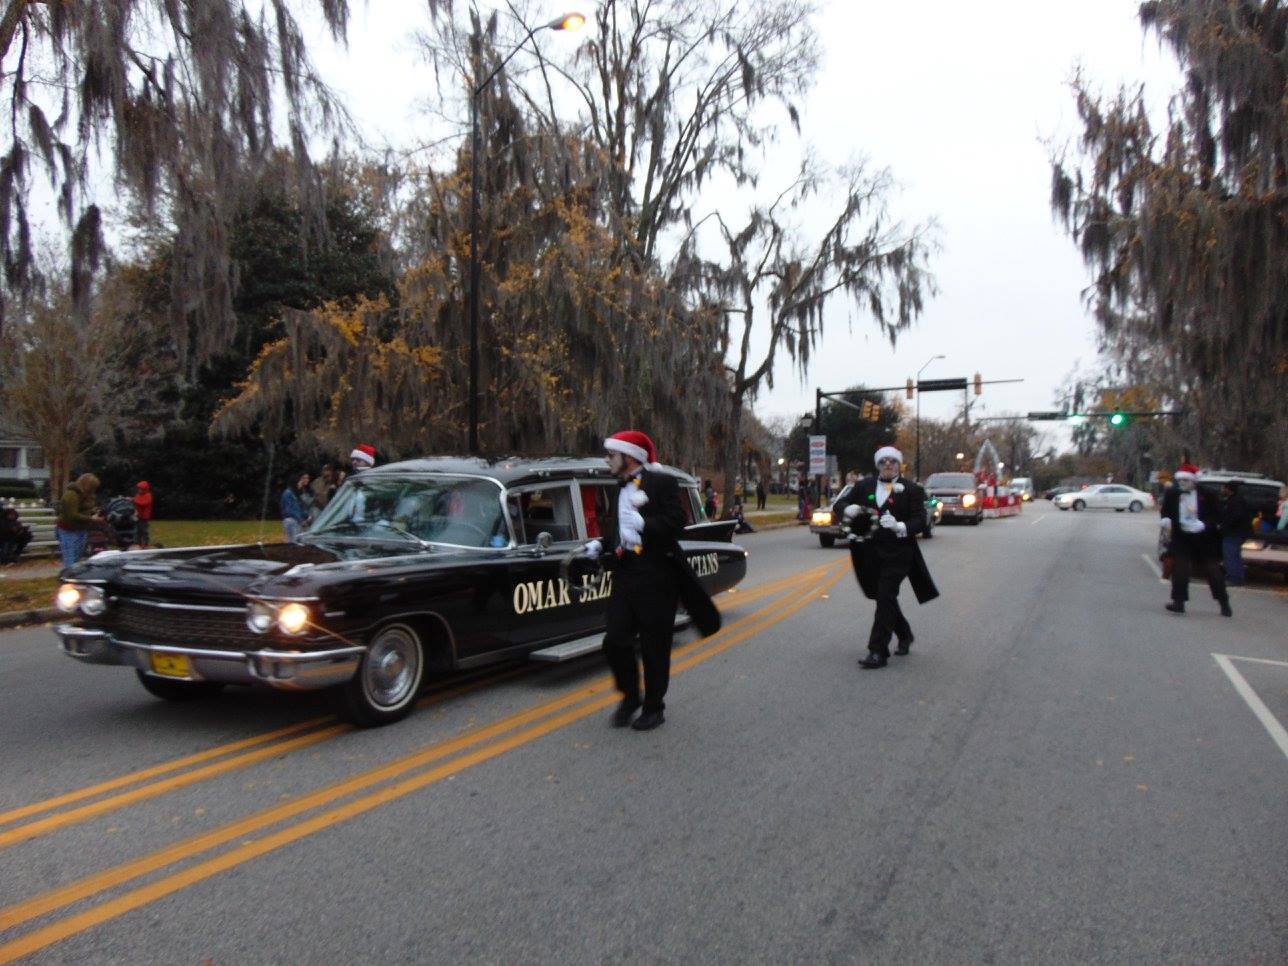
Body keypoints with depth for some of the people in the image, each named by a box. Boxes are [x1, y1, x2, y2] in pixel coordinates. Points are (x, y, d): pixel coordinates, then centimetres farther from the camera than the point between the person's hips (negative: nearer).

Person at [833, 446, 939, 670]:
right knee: (884, 598, 17)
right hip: (871, 553, 5)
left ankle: (878, 652, -8)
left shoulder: (911, 489, -2)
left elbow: (920, 521, -8)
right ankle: (904, 635, 41)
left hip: (897, 553, -5)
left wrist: (900, 526, -28)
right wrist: (849, 509, -12)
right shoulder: (864, 485, 9)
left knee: (885, 599, -11)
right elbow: (839, 505, 12)